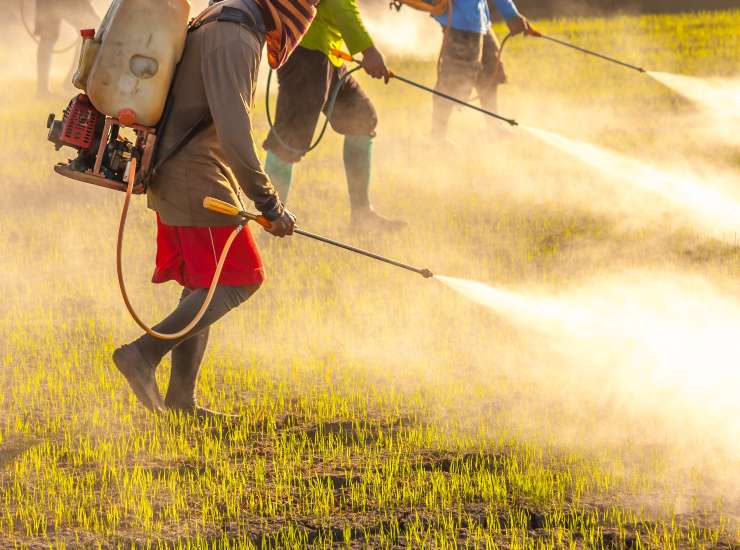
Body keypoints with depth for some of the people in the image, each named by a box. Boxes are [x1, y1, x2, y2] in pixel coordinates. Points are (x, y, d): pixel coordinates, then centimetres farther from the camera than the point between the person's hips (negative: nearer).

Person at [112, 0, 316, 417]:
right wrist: (268, 203, -23)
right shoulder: (235, 40, -19)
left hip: (181, 175, 10)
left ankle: (181, 397, 16)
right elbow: (233, 132, -26)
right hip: (198, 181, -10)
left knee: (204, 285, 14)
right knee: (238, 281, -8)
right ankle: (144, 354, -13)